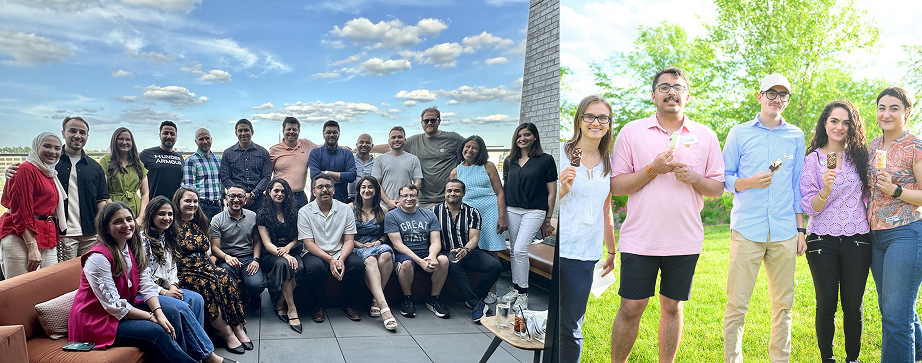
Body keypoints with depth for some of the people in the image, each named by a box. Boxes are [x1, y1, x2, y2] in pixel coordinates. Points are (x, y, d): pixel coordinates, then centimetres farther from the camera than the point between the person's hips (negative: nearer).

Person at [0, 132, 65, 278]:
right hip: (21, 238, -8)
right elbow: (21, 211, -12)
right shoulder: (26, 169, -6)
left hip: (48, 241, 8)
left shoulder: (51, 174, 20)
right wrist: (32, 247, -16)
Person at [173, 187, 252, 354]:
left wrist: (212, 267, 6)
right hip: (184, 271, -5)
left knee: (226, 280, -26)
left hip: (205, 267, 5)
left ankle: (239, 329, -25)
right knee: (208, 286, -33)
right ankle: (228, 334, -26)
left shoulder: (200, 223, 20)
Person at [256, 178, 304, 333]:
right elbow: (267, 243, -4)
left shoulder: (292, 212, 14)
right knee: (283, 263, -37)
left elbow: (297, 238, 12)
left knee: (298, 267, -33)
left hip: (291, 251, 3)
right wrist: (283, 255, -22)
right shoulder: (262, 214, 4)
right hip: (270, 255, -2)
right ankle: (291, 309, -32)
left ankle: (279, 304, -17)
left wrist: (287, 248, -11)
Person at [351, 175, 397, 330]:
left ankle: (376, 299, -27)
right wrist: (360, 244, -9)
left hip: (377, 246, 3)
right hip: (357, 248, -2)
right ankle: (384, 306, -52)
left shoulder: (381, 211, 16)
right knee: (370, 260, -39)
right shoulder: (351, 208, 8)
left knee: (386, 254, -36)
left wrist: (379, 241, 0)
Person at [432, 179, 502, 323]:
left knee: (495, 266, -23)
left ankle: (472, 301, -10)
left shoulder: (472, 212, 8)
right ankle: (477, 305, -31)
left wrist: (466, 250, -25)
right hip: (446, 253, -2)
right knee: (453, 266, -38)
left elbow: (474, 238, -3)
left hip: (469, 251, 2)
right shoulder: (436, 211, 7)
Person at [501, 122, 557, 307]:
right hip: (512, 210, 5)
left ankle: (523, 293, -2)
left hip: (534, 211, -5)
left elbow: (552, 192, -1)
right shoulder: (510, 161, 11)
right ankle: (515, 287, 21)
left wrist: (547, 220, -1)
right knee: (514, 250, 9)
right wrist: (502, 215, 11)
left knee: (520, 249, -13)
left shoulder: (546, 160, -3)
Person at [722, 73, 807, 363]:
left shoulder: (796, 136, 14)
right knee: (737, 305, -4)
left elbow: (798, 186, 16)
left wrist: (801, 230, 11)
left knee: (783, 304, 7)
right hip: (747, 230, -2)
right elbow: (724, 179, 7)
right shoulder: (739, 134, 6)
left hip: (784, 232, 3)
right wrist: (750, 182, -13)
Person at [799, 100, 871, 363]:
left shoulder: (860, 156, 8)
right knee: (826, 305, 3)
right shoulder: (812, 160, 0)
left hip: (857, 240, 2)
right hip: (823, 241, -2)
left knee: (853, 306, 6)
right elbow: (810, 207, -6)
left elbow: (868, 196, 17)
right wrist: (825, 190, -23)